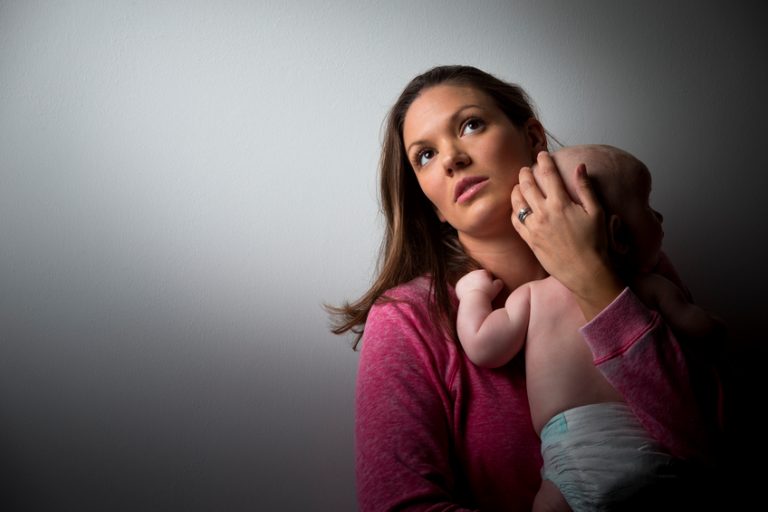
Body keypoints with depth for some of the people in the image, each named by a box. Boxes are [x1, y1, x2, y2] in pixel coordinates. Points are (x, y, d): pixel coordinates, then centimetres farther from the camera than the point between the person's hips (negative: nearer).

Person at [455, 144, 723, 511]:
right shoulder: (651, 289, 7)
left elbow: (482, 349, 4)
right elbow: (707, 333, 13)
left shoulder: (531, 296, 7)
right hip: (648, 449, 1)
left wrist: (474, 293, 21)